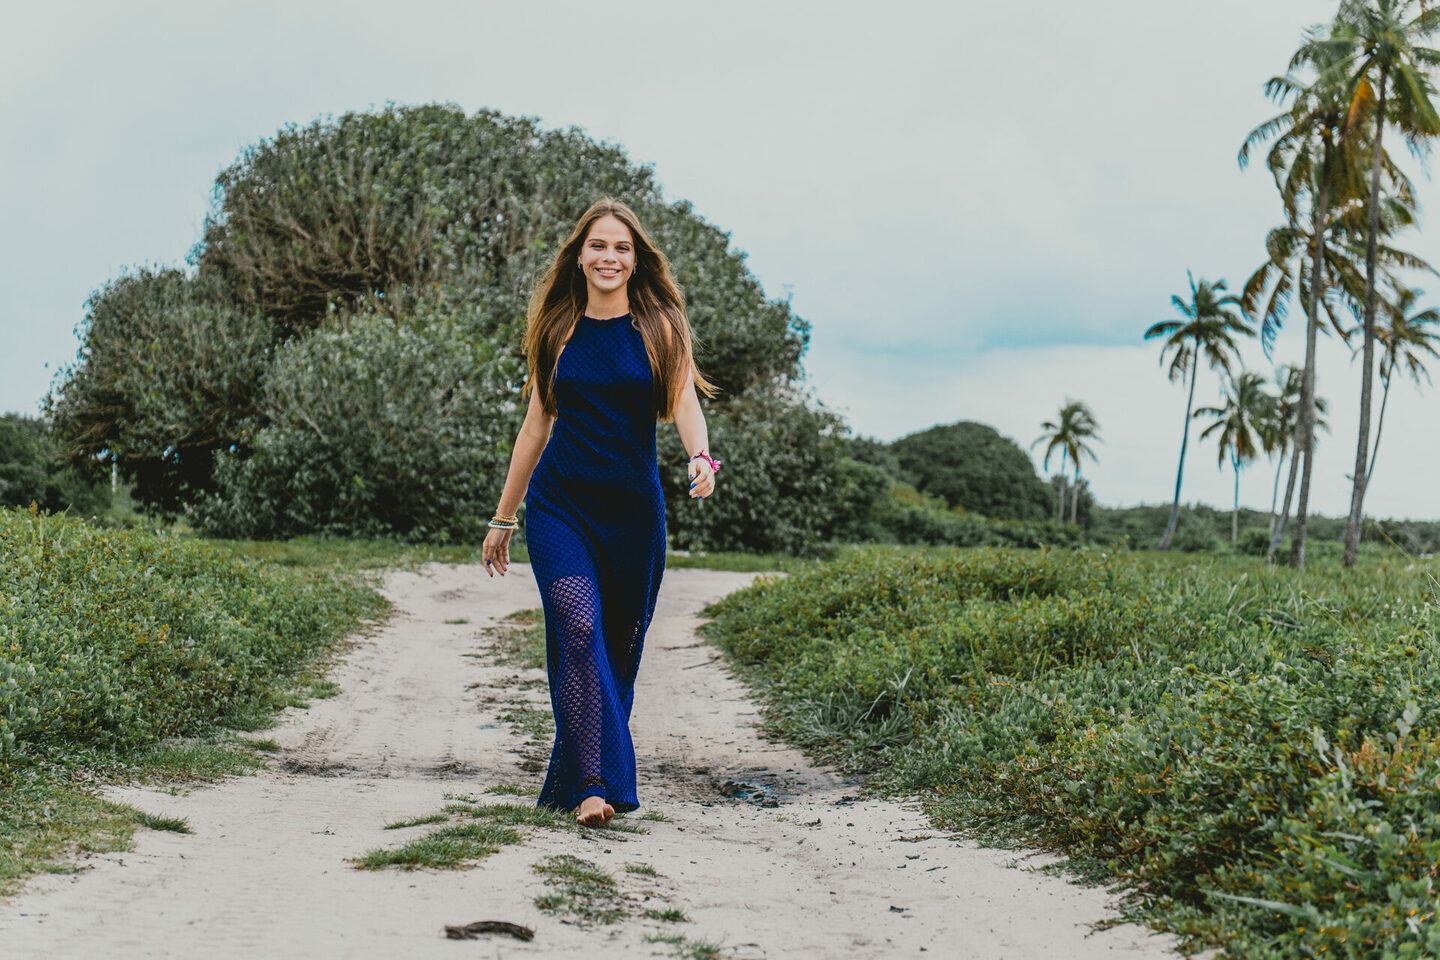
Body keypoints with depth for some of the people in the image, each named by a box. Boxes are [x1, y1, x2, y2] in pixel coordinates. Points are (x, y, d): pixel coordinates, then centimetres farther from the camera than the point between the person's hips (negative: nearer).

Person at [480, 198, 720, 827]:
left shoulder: (658, 326, 3)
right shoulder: (559, 331, 8)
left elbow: (685, 401, -10)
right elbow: (536, 426, 12)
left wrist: (700, 458, -33)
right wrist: (503, 518, 13)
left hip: (634, 510, 0)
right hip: (560, 503, 0)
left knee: (618, 646, 6)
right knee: (579, 630, -17)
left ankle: (575, 777, 22)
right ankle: (595, 785, -20)